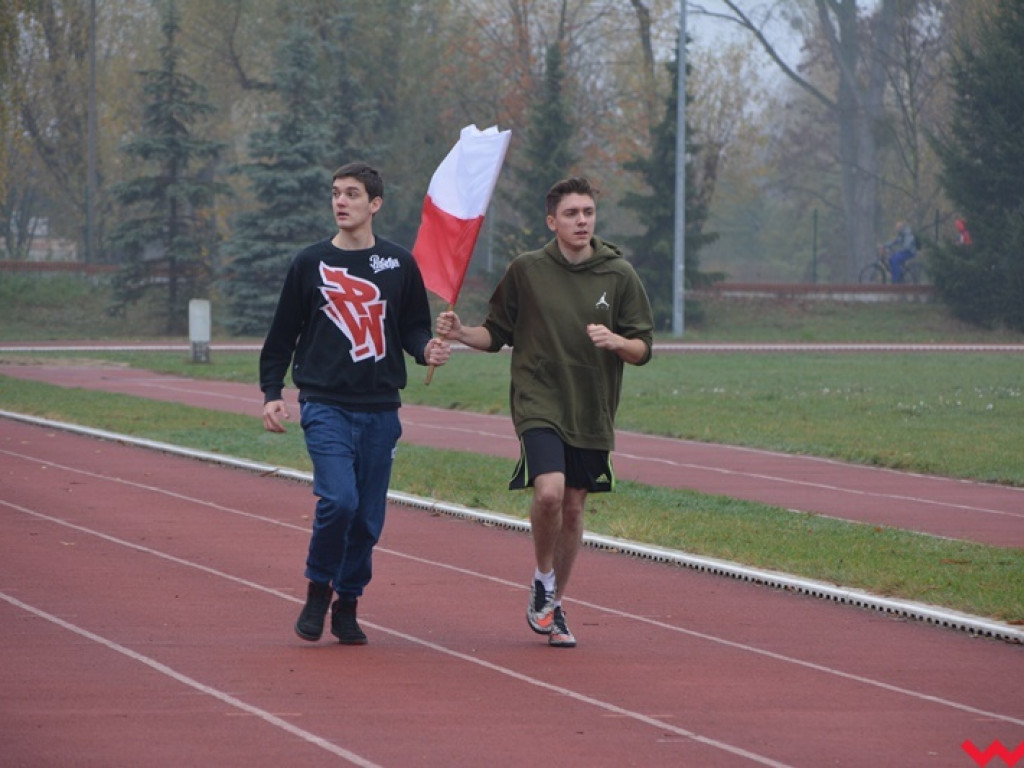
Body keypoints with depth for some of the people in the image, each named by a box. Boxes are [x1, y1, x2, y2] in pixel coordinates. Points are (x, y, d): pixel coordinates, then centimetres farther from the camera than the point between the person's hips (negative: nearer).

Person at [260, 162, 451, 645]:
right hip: (325, 406, -2)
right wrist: (271, 393, 2)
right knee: (339, 499, -19)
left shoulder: (399, 264, 7)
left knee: (368, 517, 4)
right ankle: (318, 591, 2)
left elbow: (413, 327, 14)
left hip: (380, 410, 2)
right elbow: (283, 333, 9)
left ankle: (347, 605, 19)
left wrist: (426, 349, -9)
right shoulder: (310, 264, 4)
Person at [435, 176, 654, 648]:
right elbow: (497, 335, 9)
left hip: (592, 414, 2)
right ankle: (542, 578, 3)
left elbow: (643, 350, 3)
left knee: (573, 508, 8)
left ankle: (555, 606, 25)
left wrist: (616, 341, -18)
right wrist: (460, 334, -11)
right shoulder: (526, 271, 0)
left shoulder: (619, 276, 2)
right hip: (538, 403, -2)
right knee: (549, 491, -23)